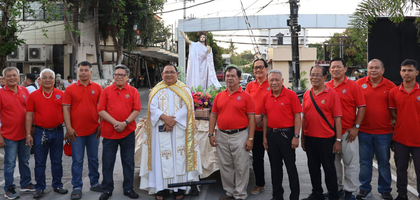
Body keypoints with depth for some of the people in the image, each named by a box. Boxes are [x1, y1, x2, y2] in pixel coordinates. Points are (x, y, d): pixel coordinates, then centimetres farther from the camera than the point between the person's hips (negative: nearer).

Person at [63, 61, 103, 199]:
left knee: (93, 158, 13)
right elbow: (65, 109, -3)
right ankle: (77, 187, 15)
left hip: (94, 130, 2)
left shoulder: (97, 88, 4)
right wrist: (69, 128, -9)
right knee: (77, 160, 4)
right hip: (76, 131, -2)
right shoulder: (70, 89, 0)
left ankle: (94, 183, 27)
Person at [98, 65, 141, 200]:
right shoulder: (106, 91, 3)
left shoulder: (133, 91, 3)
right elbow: (101, 110, -3)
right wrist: (114, 122, -15)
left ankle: (128, 189, 21)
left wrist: (125, 123, -15)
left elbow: (136, 110, -2)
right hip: (109, 132, 0)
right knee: (107, 163, 7)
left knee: (128, 162, 8)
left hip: (128, 132, 0)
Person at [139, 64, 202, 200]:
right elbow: (152, 108, -2)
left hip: (179, 129, 0)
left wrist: (173, 119, -17)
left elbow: (187, 107, -5)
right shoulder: (156, 91, 11)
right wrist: (165, 117, -18)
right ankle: (162, 188, 6)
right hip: (161, 131, 1)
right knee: (161, 158, 0)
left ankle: (179, 188, 6)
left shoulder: (184, 90, 8)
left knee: (179, 157, -1)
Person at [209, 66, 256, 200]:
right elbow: (213, 115, 12)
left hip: (240, 135, -4)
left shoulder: (246, 96, -3)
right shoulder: (219, 96, 9)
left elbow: (251, 118, -6)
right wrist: (211, 134, 4)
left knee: (241, 167, 2)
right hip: (222, 136, 4)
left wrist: (250, 138, -11)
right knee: (225, 166, 13)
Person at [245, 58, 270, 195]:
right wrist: (254, 117, -8)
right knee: (257, 157, 13)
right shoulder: (250, 86, 9)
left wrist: (262, 116, -16)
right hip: (255, 127, 4)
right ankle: (259, 184, 28)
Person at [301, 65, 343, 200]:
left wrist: (338, 140, -11)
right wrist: (302, 137, 9)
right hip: (309, 138, 5)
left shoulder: (331, 94, -8)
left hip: (326, 139, -5)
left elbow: (337, 118, -9)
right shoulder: (306, 94, 6)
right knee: (313, 168, 15)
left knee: (329, 168, 7)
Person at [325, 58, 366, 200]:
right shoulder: (326, 87, 5)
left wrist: (356, 127, -10)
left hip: (348, 132, -4)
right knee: (334, 162, 14)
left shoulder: (353, 86, -5)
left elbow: (361, 107, -5)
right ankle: (337, 188, 29)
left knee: (351, 162, 4)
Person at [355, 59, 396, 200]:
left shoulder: (390, 86, -1)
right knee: (365, 161, 10)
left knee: (384, 162, 11)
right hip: (364, 131, 0)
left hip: (384, 132, 0)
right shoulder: (359, 84, -1)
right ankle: (364, 189, 23)